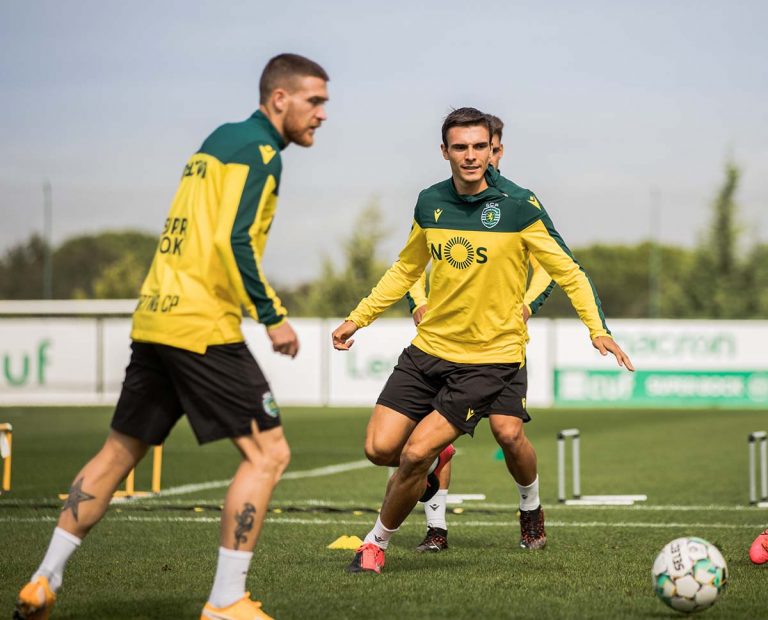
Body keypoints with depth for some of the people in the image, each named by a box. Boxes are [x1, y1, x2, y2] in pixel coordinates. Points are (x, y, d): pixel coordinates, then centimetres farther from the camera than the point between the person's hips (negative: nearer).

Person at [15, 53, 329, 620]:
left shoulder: (220, 139, 21)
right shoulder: (258, 149, -7)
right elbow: (234, 241, -17)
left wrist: (268, 305, 25)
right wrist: (271, 316, -13)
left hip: (154, 318, 9)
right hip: (203, 327, -9)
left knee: (120, 452, 17)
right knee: (268, 453, -5)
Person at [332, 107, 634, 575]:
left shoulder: (518, 205, -10)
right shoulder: (430, 203, 4)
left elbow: (567, 270, -4)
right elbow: (406, 269, 20)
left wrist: (598, 328, -16)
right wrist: (359, 318, 18)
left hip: (489, 358, -5)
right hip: (428, 348, 5)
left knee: (414, 455, -14)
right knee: (380, 448, -4)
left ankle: (378, 543, 9)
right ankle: (437, 458, 30)